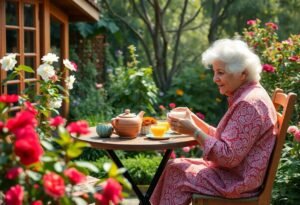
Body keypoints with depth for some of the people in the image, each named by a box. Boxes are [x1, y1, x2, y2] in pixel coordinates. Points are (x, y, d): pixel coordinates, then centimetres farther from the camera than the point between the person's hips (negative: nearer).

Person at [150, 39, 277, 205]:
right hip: (237, 172, 10)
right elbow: (222, 138, 12)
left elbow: (229, 156, -24)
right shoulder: (246, 96, 10)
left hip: (239, 180, -10)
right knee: (176, 165, 6)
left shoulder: (248, 104, -22)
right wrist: (193, 119, 2)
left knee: (177, 172, -10)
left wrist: (194, 131, -21)